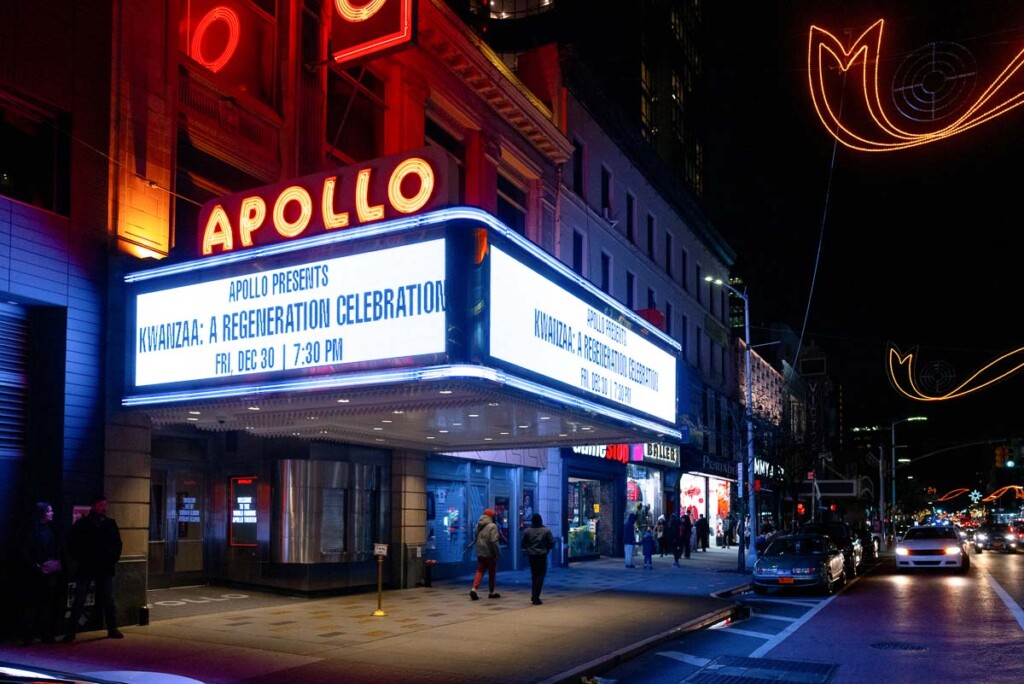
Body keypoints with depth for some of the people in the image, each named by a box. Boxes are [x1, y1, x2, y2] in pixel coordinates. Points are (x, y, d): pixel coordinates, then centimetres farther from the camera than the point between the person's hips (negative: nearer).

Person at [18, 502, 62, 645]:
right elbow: (24, 552, -8)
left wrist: (57, 564, 1)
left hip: (50, 573, 5)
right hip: (35, 574, -5)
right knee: (32, 605, -3)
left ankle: (46, 634, 11)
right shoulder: (31, 530, -6)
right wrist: (36, 567, -12)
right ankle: (27, 636, 3)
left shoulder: (50, 529, 12)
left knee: (48, 605, 6)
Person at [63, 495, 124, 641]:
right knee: (79, 601, 1)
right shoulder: (81, 524, -3)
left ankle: (112, 629, 15)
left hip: (105, 569, 3)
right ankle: (71, 631, 7)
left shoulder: (110, 523, 7)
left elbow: (117, 544, 13)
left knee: (108, 600, 8)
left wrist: (113, 558, 2)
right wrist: (79, 560, -5)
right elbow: (72, 545, 0)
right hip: (85, 569, -3)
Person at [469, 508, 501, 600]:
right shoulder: (492, 526, -15)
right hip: (490, 553, -6)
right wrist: (498, 553, -12)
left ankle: (474, 589, -11)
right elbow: (494, 541, -20)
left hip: (480, 553, 6)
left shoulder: (478, 525, 9)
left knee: (480, 571, 8)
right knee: (492, 573, 8)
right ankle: (491, 592, 16)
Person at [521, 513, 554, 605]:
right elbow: (552, 543, -6)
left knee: (534, 575, 19)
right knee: (540, 576, 2)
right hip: (542, 555, -3)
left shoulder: (527, 531, -3)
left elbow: (523, 544, 1)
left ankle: (534, 596, 23)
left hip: (531, 555, 3)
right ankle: (535, 597, -6)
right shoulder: (546, 531, -7)